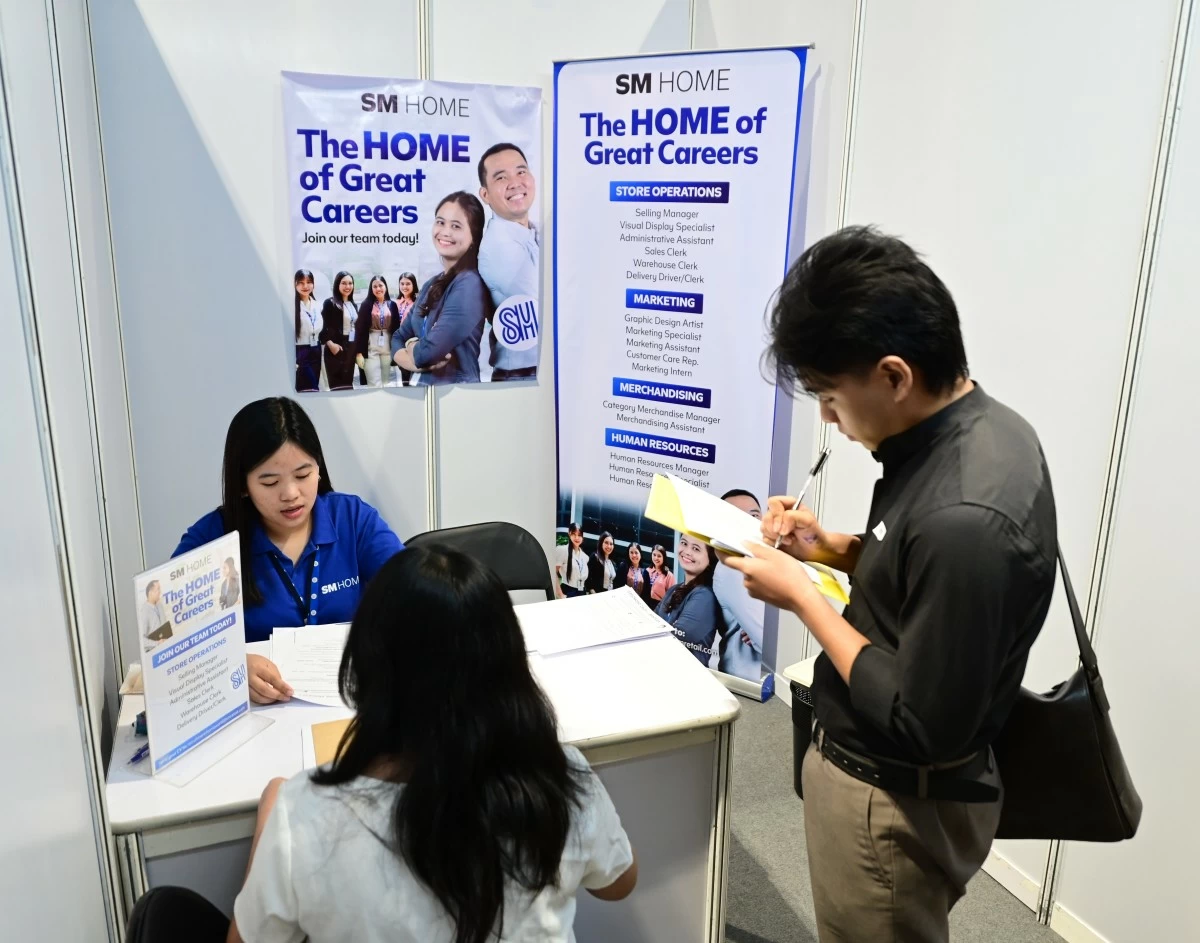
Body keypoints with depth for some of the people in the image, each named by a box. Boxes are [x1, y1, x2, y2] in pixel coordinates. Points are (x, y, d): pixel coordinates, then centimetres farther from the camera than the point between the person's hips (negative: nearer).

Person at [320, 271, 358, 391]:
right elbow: (323, 326, -10)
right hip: (337, 348, -6)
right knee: (338, 384, -7)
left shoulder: (352, 304, 15)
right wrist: (330, 343, -23)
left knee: (348, 382, 8)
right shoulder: (330, 303, -5)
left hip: (351, 347, 6)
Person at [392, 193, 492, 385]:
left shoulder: (469, 284, -18)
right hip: (425, 386, 7)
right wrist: (414, 360, -15)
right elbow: (398, 338, 5)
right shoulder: (431, 285, 6)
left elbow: (427, 352, -24)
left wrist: (411, 347, -3)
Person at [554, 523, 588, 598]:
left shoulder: (584, 556, 12)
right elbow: (554, 573, -13)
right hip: (568, 592, -6)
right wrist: (561, 595, -17)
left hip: (582, 593, 6)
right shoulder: (562, 550, -8)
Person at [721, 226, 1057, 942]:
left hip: (893, 803, -8)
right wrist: (832, 549, -2)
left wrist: (803, 596, -21)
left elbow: (923, 724, -28)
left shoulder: (965, 515, -34)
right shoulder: (982, 425, -4)